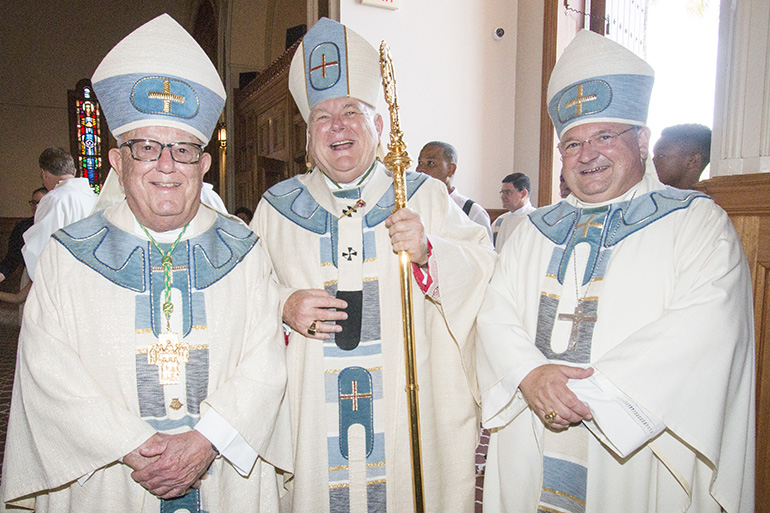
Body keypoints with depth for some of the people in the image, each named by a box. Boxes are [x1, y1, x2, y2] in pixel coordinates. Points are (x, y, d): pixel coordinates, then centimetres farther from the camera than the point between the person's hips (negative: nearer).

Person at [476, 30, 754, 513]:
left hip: (635, 456, -3)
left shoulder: (698, 222, -3)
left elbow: (701, 333, -16)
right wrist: (529, 373, -17)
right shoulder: (536, 231, 10)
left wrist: (588, 393, -21)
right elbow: (497, 311, 3)